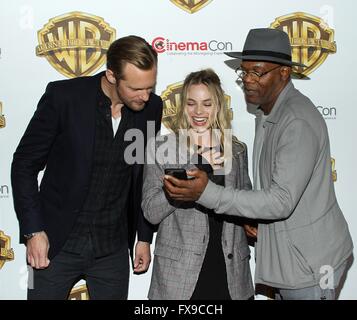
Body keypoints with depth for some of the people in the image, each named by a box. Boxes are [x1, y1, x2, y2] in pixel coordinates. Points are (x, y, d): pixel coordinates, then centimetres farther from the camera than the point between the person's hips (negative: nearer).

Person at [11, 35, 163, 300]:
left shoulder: (152, 107, -3)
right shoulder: (63, 96, -15)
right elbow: (25, 165, -7)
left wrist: (145, 237, 9)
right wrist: (33, 231, -11)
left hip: (113, 247, 3)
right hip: (58, 242, -3)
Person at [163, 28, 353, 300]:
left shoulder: (298, 123, -24)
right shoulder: (268, 112, 7)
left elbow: (282, 201, -29)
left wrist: (207, 193, -34)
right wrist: (254, 216, 1)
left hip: (309, 260, -9)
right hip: (286, 255, 9)